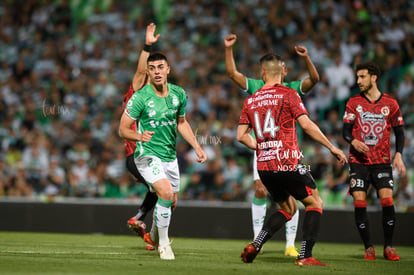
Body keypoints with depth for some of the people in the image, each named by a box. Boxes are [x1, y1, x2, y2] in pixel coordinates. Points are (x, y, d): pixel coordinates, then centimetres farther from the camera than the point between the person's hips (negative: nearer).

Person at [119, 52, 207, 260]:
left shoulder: (179, 94, 0)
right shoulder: (140, 98, -15)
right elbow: (123, 129, -12)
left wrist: (197, 147, 12)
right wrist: (139, 136, -32)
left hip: (170, 156, 6)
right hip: (148, 155, -6)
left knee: (171, 202, 14)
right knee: (166, 193, -26)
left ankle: (153, 235, 44)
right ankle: (163, 243, -9)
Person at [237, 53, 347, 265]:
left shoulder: (251, 101, 10)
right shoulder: (288, 94, -4)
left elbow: (241, 135, 9)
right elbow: (306, 124, -12)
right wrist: (331, 147, -6)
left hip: (264, 166, 6)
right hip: (288, 163, -6)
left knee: (288, 208, 20)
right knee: (315, 202, 7)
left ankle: (255, 245, 3)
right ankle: (305, 256, -5)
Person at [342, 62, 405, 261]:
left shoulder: (390, 103, 4)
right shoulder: (354, 102, 5)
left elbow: (399, 132, 9)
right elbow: (346, 131, 3)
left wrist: (398, 155, -5)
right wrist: (353, 141, -19)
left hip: (382, 161, -1)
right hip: (358, 161, 1)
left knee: (387, 200, -13)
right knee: (359, 203, -8)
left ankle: (388, 247, -1)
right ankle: (368, 248, 3)